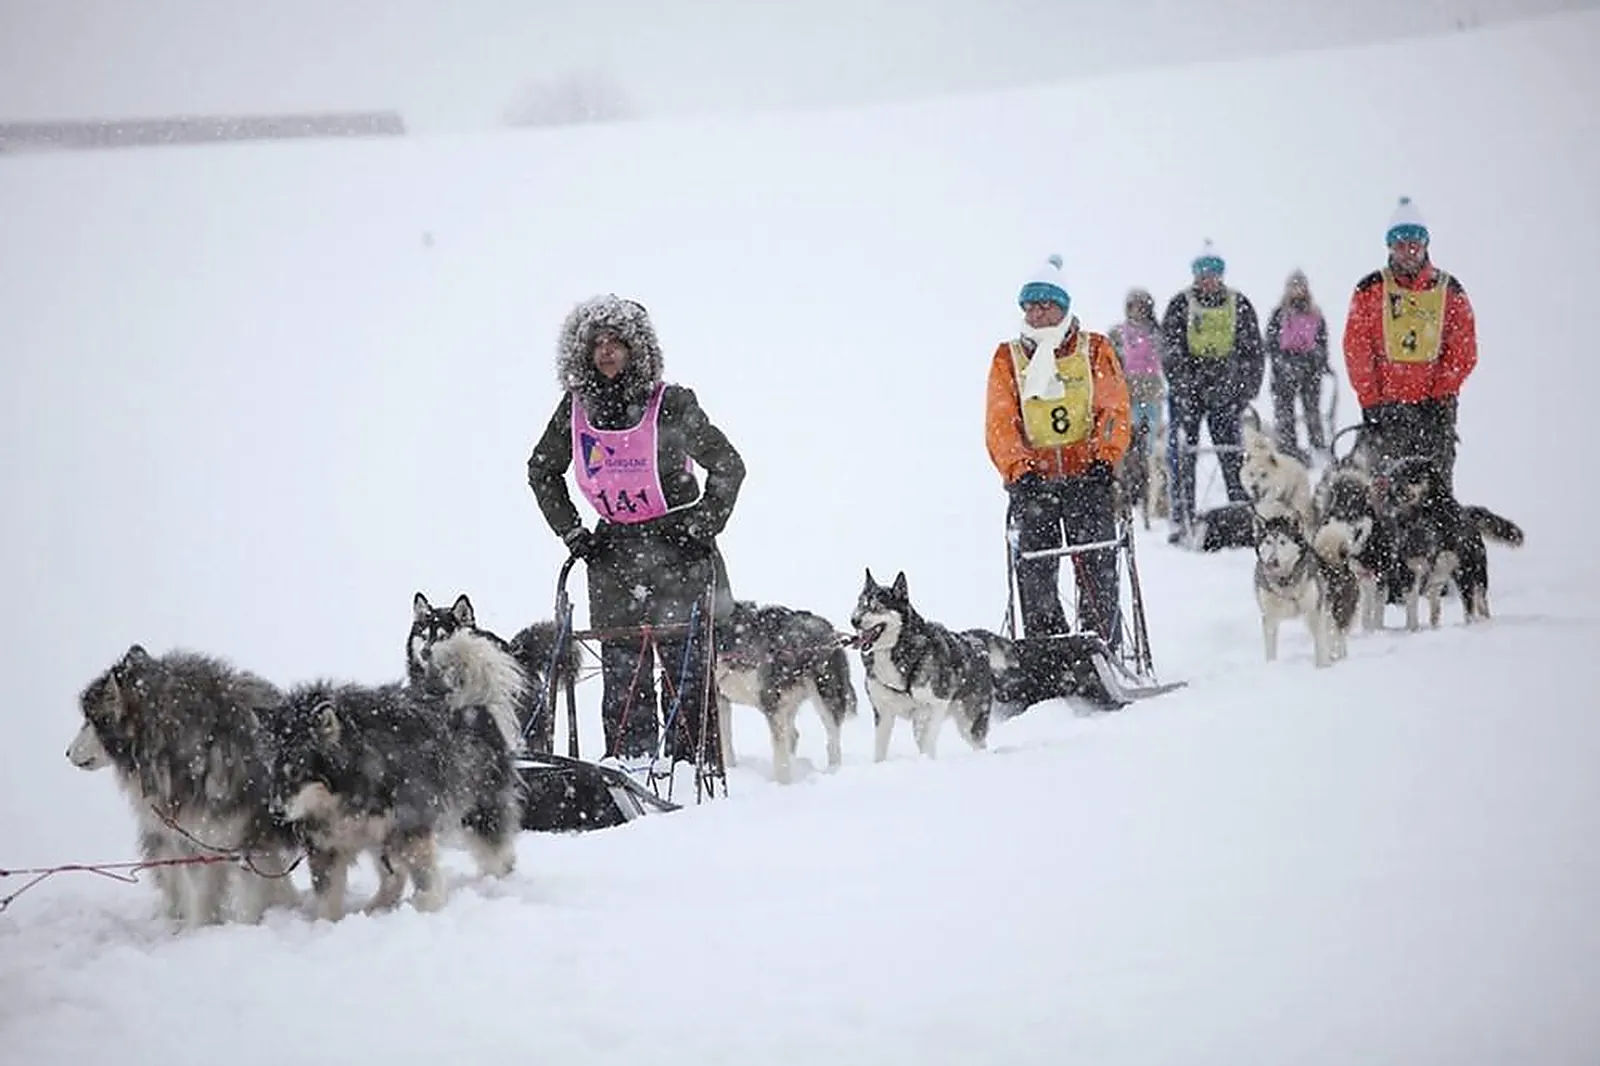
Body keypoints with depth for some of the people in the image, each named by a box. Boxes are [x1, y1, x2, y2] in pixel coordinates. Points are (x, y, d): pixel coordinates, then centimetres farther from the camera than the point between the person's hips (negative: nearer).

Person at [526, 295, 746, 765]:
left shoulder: (671, 404, -8)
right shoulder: (576, 409, 4)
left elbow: (728, 465, -1)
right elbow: (542, 471, 19)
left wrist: (703, 526, -7)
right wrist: (570, 531, 10)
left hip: (678, 549, -3)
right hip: (614, 553, 3)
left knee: (688, 668, -5)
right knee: (623, 676, 1)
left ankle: (691, 763, -1)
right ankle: (626, 766, 5)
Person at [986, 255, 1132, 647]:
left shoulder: (1095, 350, 9)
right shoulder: (1008, 358, 10)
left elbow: (1115, 410, 3)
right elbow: (1000, 423, 3)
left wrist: (1105, 458, -12)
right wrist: (1019, 468, -11)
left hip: (1089, 477, -1)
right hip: (1032, 480, 1)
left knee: (1097, 569, -6)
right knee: (1035, 572, -4)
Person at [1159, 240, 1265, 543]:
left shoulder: (1239, 305, 7)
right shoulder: (1180, 305, 2)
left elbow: (1253, 351, 9)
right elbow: (1171, 350, -3)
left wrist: (1249, 388, -1)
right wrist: (1182, 386, -14)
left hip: (1227, 389, 1)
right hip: (1187, 389, -1)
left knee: (1232, 452, -3)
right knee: (1183, 453, -4)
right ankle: (1182, 518, 1)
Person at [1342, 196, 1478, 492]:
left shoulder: (1449, 290, 9)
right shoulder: (1370, 290, 7)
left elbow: (1464, 350, 6)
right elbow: (1356, 350, 4)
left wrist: (1442, 393, -4)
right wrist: (1370, 401, -3)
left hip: (1435, 405, 1)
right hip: (1387, 405, -1)